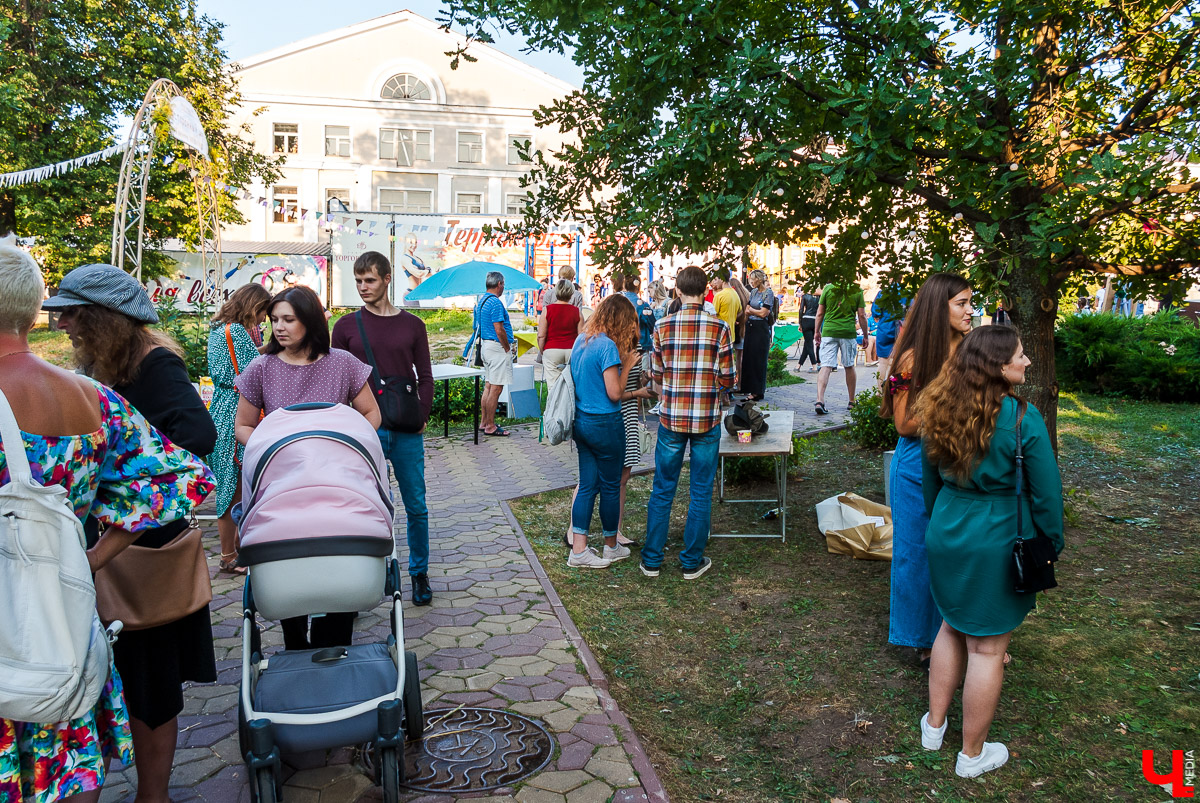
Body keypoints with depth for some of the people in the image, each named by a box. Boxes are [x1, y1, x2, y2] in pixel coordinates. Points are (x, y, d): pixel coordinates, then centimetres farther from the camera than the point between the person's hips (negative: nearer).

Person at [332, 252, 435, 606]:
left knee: (416, 507, 6)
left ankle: (419, 573, 23)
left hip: (406, 432, 1)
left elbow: (425, 377, 9)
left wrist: (422, 416, -4)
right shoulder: (346, 326, 5)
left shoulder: (411, 325, 7)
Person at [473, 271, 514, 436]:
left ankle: (483, 423, 20)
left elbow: (477, 327, 19)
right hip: (497, 348, -10)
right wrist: (507, 348, -10)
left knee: (488, 386, 15)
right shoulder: (495, 302, -16)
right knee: (495, 389, -6)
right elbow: (499, 330, -22)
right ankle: (490, 427, -2)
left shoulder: (482, 301, 14)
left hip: (486, 346, 10)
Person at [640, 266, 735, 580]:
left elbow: (656, 377, 2)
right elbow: (727, 380, -3)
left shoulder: (663, 327, -5)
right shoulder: (719, 328, -7)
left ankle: (652, 560, 20)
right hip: (708, 420, -1)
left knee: (662, 491, 12)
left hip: (671, 418, 1)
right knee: (701, 493, 11)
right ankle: (692, 562, 20)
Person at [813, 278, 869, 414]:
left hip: (828, 332, 0)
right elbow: (862, 315, 2)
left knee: (826, 367, -5)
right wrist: (865, 335, 12)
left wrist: (817, 331, 14)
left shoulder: (828, 288, 0)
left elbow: (820, 313, 3)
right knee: (849, 367, 14)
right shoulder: (857, 290, 0)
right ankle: (852, 401, 25)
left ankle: (819, 400, -20)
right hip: (848, 332, 0)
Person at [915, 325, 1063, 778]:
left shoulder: (942, 413, -1)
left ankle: (934, 726, 35)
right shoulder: (1022, 419, -18)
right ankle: (972, 755, 23)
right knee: (988, 647, 8)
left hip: (946, 536, 6)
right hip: (998, 543, -5)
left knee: (952, 627, 23)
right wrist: (1051, 545, 3)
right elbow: (1046, 494, -11)